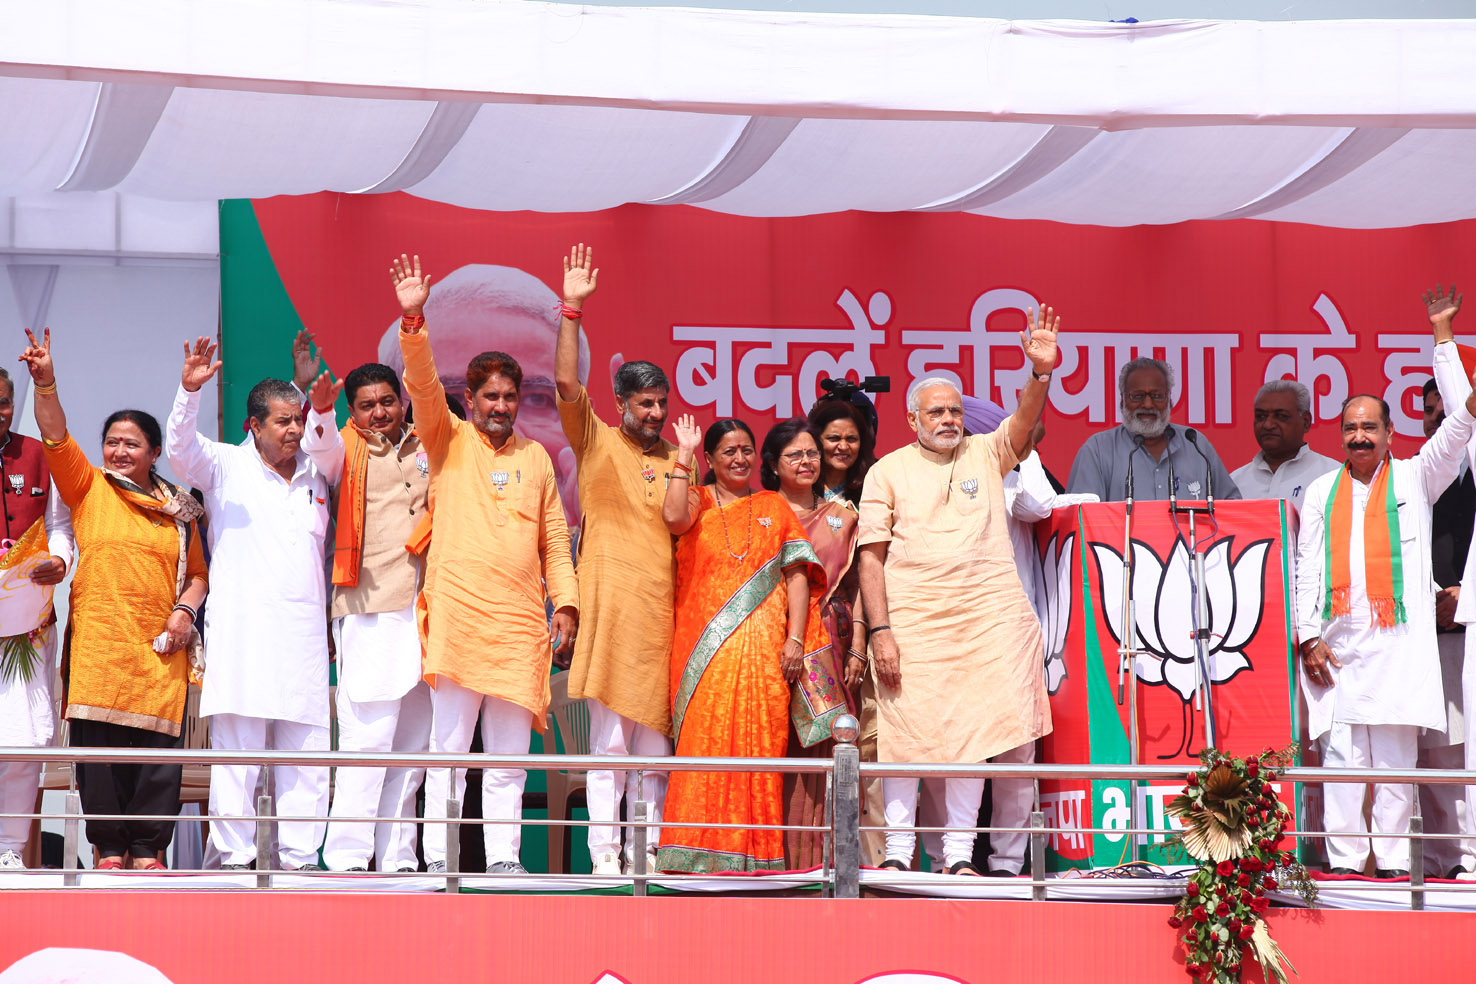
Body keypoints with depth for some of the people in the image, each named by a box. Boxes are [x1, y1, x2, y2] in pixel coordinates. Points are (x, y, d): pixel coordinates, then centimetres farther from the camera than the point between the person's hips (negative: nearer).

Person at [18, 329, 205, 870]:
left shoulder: (178, 509, 15)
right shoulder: (89, 487, 10)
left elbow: (197, 572, 19)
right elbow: (56, 437, -3)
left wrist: (185, 609, 0)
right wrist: (45, 381, -17)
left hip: (160, 646, 2)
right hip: (98, 640, -1)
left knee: (159, 744, -2)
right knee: (99, 742, -4)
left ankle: (148, 849, 2)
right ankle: (108, 846, 1)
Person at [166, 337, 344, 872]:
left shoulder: (316, 473, 16)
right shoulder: (227, 466, 6)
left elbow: (337, 452, 23)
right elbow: (180, 447, -6)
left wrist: (324, 413, -1)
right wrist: (189, 390, -25)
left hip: (303, 635, 4)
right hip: (241, 634, -4)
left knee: (306, 753, 2)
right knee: (237, 747, -7)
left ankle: (300, 856, 6)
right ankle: (234, 854, -5)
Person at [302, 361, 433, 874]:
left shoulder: (424, 451, 17)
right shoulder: (348, 450, 5)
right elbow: (320, 449, -17)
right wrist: (321, 409, -38)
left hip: (423, 609, 5)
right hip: (370, 610, -5)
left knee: (413, 741, 7)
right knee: (368, 735, -12)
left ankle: (398, 856, 13)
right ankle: (347, 855, -10)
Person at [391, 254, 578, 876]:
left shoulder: (536, 458, 18)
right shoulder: (449, 441, 9)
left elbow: (555, 537, 18)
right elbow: (423, 386, -7)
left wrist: (566, 602, 8)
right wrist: (413, 322, -20)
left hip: (520, 621, 3)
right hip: (457, 610, -3)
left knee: (508, 754, 3)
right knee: (448, 745, -5)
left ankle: (504, 858, 4)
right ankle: (438, 859, -5)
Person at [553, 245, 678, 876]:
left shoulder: (673, 459, 17)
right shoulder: (596, 441, 6)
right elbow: (567, 382, -8)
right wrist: (572, 309, -12)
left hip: (661, 607, 4)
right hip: (611, 603, -4)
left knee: (655, 737, 4)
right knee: (609, 736, -6)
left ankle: (648, 848, 8)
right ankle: (604, 850, -6)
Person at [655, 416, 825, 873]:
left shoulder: (774, 506, 17)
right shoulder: (698, 500, 13)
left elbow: (797, 574, 11)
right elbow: (674, 518, -12)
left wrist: (795, 639, -1)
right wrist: (684, 457, -3)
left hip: (763, 647, 1)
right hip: (705, 646, -1)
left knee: (761, 744, -6)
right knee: (705, 741, -10)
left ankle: (756, 853, -5)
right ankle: (704, 851, -10)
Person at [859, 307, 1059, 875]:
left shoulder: (985, 454, 13)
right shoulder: (887, 472, 9)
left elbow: (1025, 422, -5)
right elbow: (871, 554, 4)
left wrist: (1041, 373, -24)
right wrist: (880, 630, -6)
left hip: (988, 613, 1)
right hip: (910, 618, -1)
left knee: (973, 728, -3)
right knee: (904, 731, -4)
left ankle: (959, 852, 3)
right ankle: (898, 852, 4)